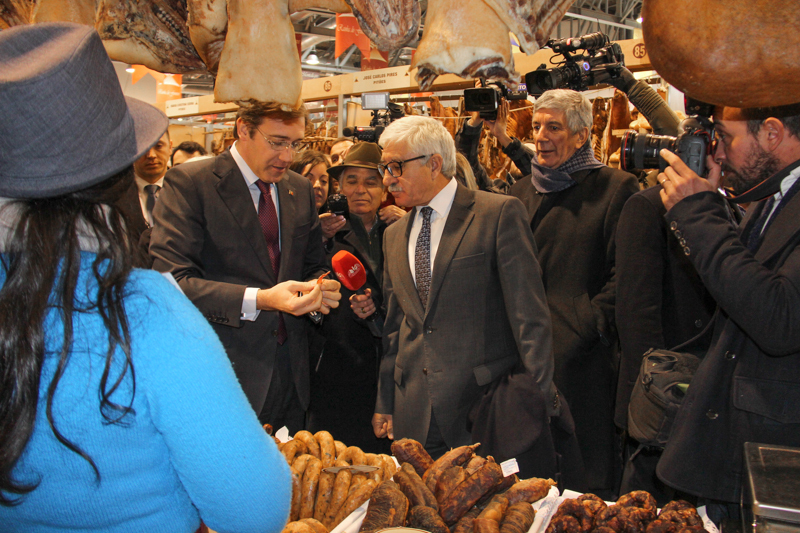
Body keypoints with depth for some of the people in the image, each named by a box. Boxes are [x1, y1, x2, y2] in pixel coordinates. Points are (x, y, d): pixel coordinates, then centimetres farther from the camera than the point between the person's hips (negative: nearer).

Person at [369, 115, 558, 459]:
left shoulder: (500, 214, -7)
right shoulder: (394, 236, 13)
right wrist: (385, 404, 14)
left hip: (485, 411, -5)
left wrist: (540, 401, -13)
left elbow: (529, 313, -11)